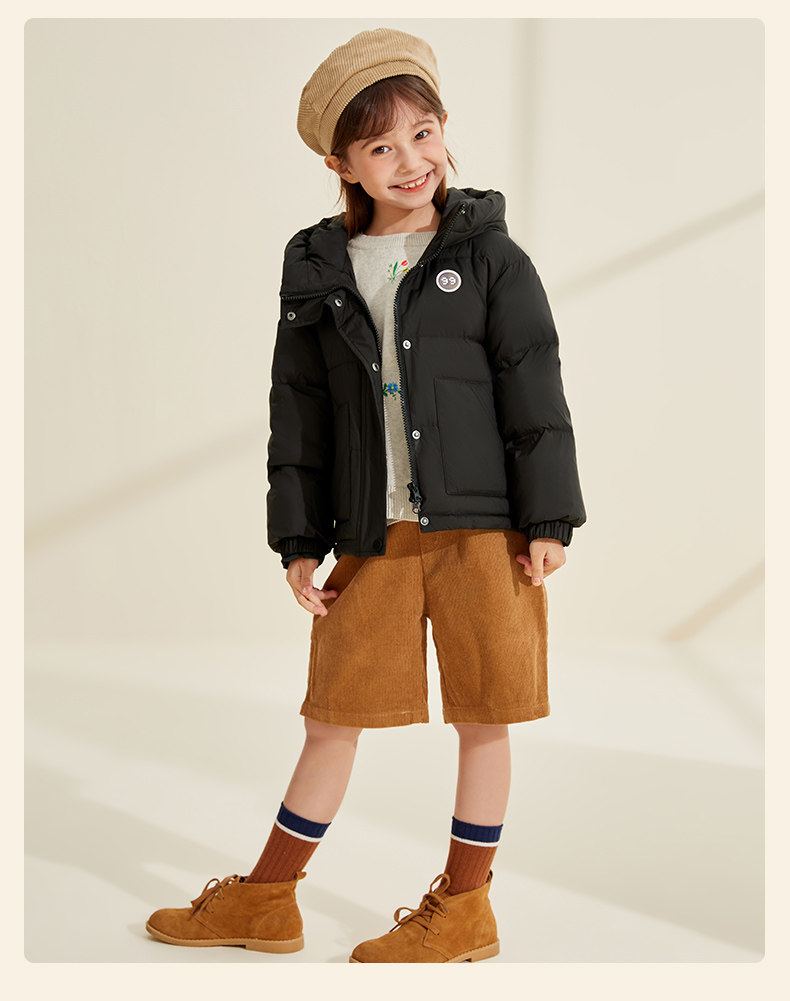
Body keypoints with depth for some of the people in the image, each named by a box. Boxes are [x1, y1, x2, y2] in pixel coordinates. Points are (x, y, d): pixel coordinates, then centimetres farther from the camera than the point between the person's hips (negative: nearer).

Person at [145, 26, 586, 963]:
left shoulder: (489, 257, 0)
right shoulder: (319, 273, 7)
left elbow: (535, 391, -2)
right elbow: (299, 413, 9)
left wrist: (547, 520, -7)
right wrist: (299, 540, 6)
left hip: (482, 530, -2)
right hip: (373, 537, 3)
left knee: (483, 717, 5)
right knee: (333, 714, 10)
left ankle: (462, 908, 21)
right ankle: (264, 902, 23)